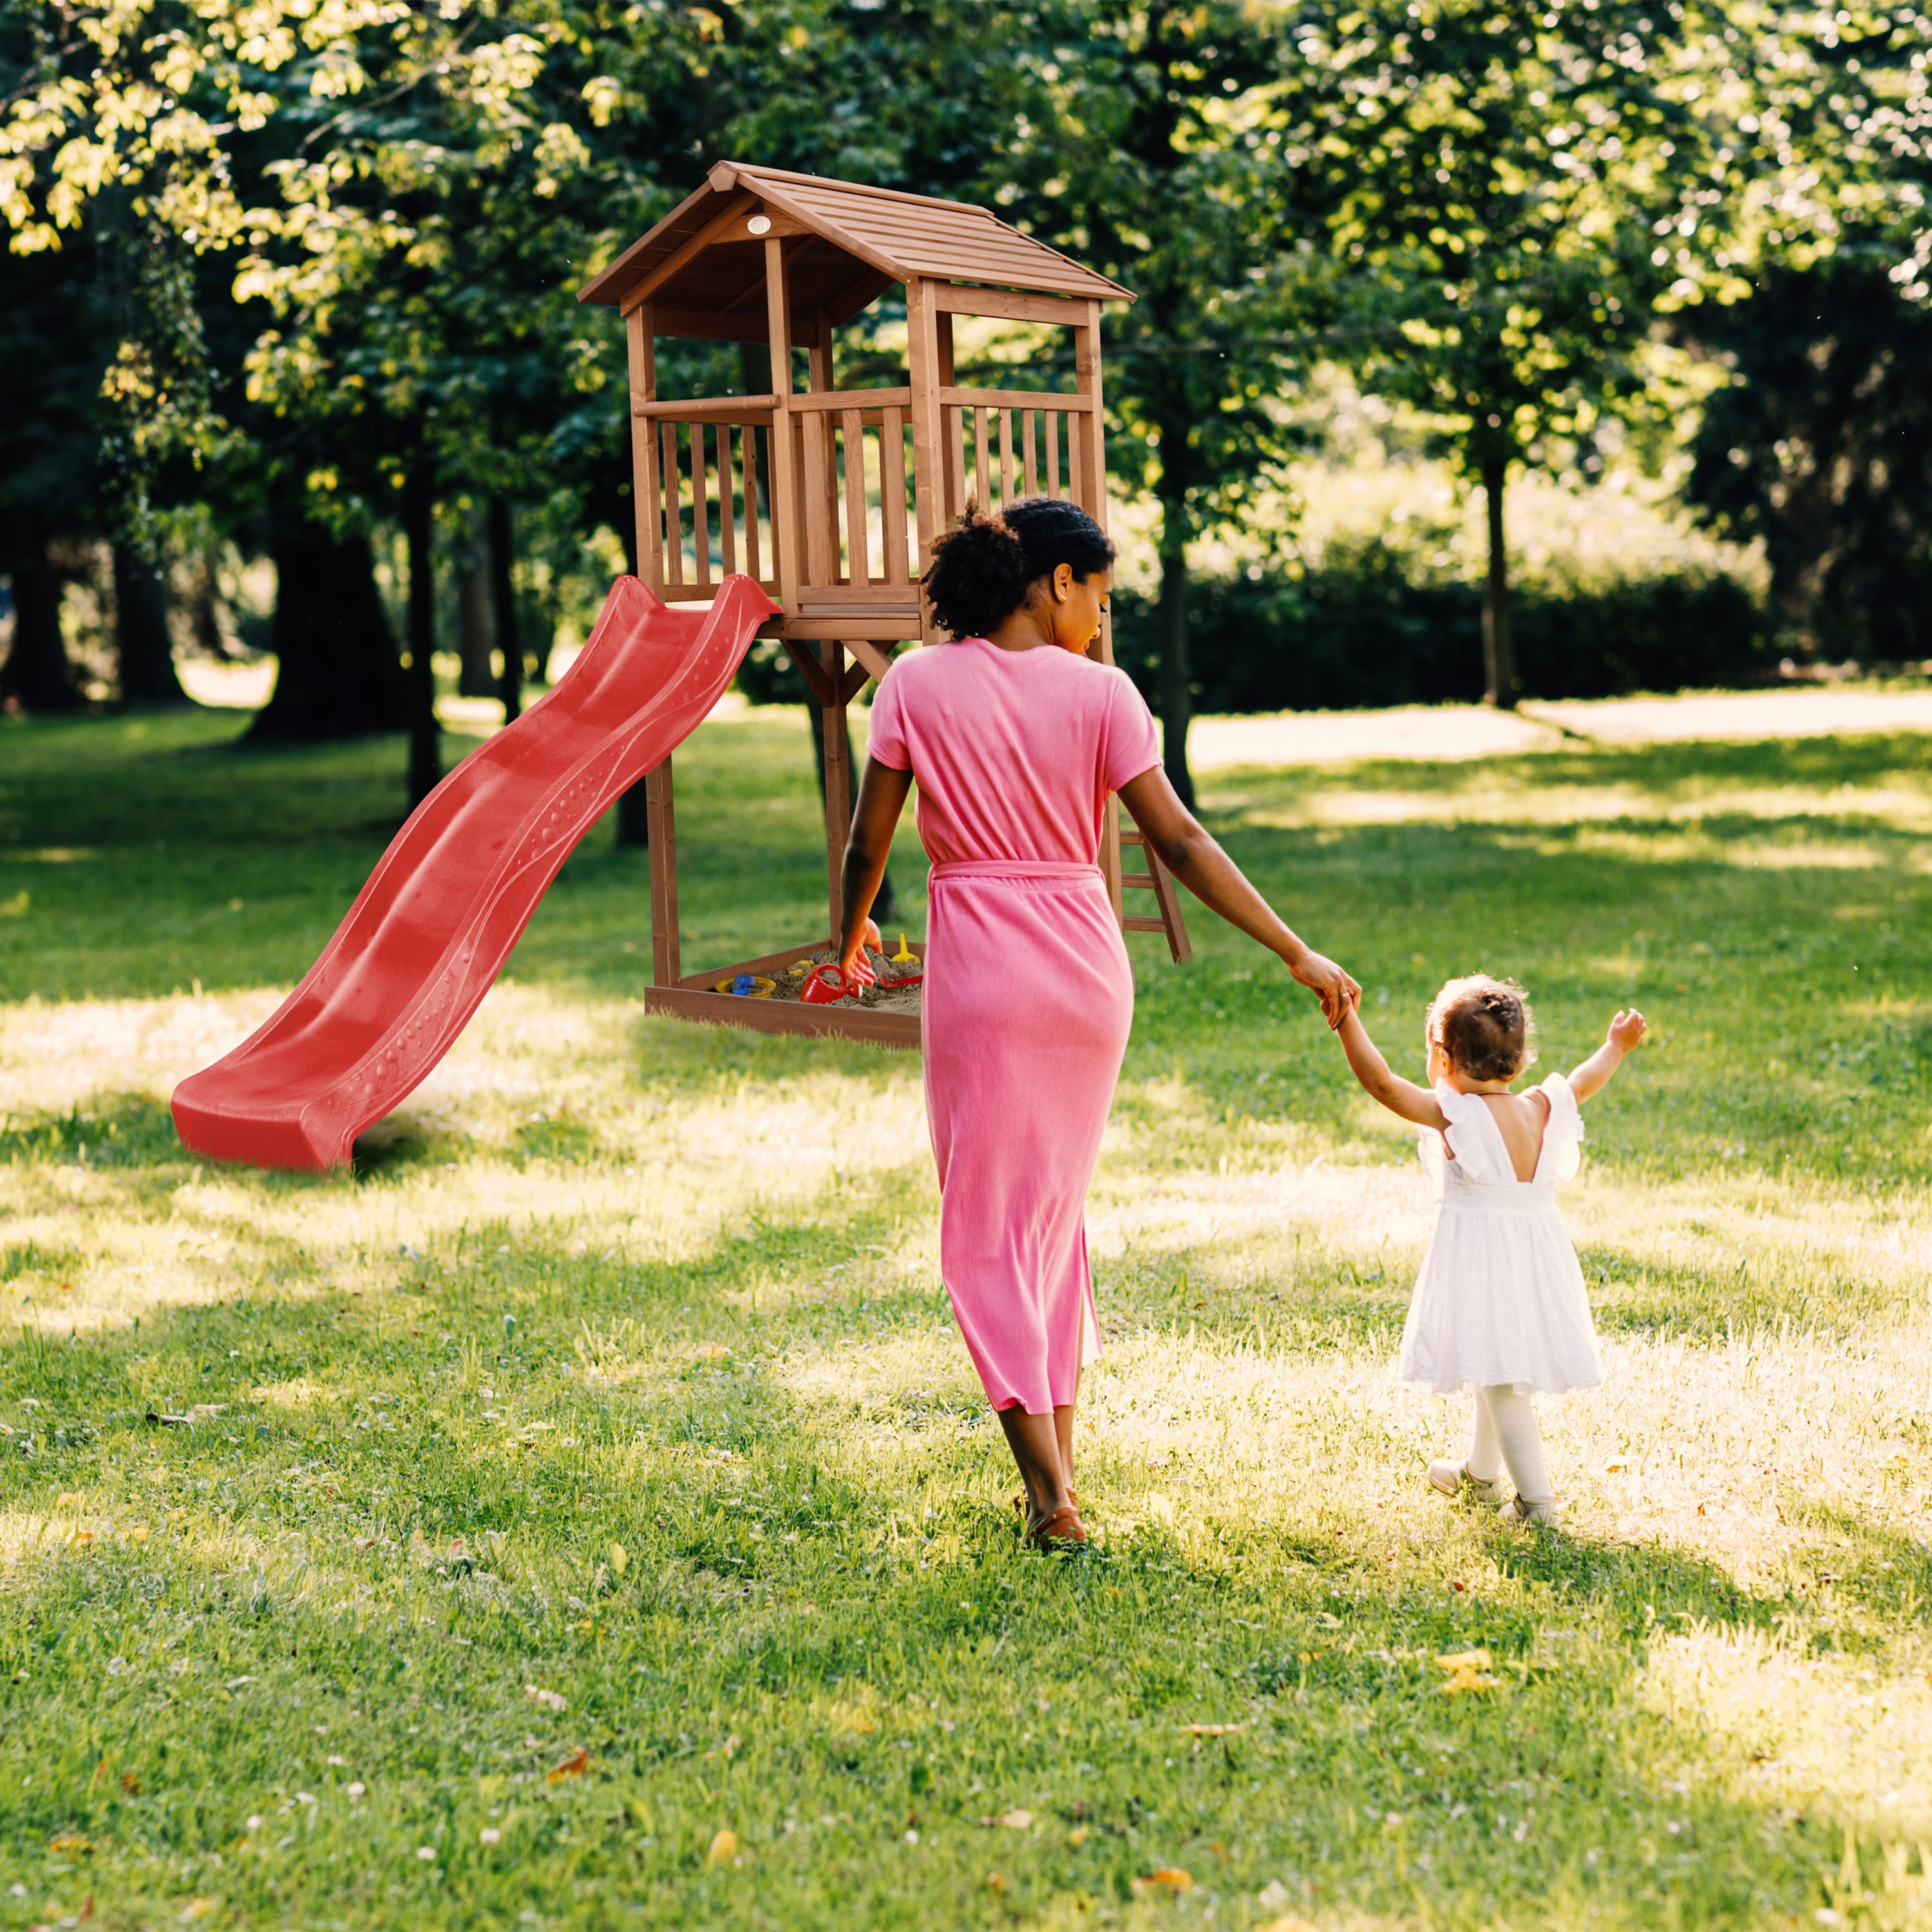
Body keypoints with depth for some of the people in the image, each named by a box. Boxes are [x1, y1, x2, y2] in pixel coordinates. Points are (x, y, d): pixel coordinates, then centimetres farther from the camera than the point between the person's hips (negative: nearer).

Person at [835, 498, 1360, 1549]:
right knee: (1057, 1207, 19)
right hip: (1087, 967, 2)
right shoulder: (1099, 692, -3)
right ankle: (1057, 1460, 23)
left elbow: (867, 842, 0)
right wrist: (1298, 956, -4)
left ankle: (1050, 1493, -2)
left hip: (980, 972, -2)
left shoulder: (917, 684, -3)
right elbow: (1179, 843, -7)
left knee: (988, 1225, 5)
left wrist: (851, 936, 20)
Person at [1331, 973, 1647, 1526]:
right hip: (1537, 1254, 7)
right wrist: (1616, 1047, 38)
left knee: (1500, 1379, -3)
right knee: (1500, 1371, 24)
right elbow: (1583, 1083, 21)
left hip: (1480, 1260, -7)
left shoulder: (1453, 1114, -17)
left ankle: (1536, 1498, -5)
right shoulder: (1540, 1110, 1)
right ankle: (1480, 1471, 42)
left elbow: (1380, 1082, -22)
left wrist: (1346, 1021, -22)